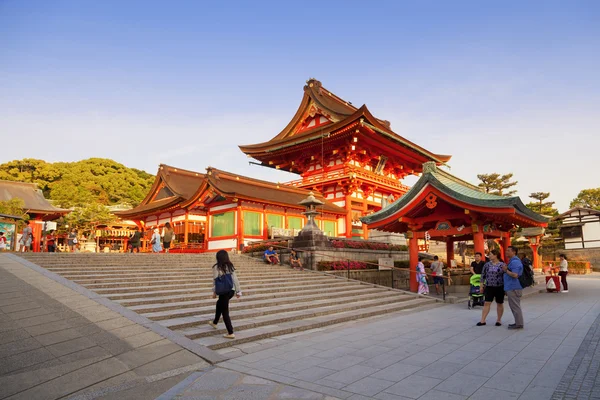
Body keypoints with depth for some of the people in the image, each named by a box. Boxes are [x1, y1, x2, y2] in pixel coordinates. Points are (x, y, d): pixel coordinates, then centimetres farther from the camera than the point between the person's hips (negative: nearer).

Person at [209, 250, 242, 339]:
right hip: (231, 290, 7)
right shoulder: (230, 266, 5)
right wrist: (238, 291, 9)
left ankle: (231, 333, 4)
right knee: (219, 304, 30)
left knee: (225, 312, 3)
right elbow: (235, 279, 4)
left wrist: (214, 292, 3)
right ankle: (214, 323, 48)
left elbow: (215, 281, -9)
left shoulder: (217, 267, -10)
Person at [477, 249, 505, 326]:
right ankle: (483, 320, 0)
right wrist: (481, 285, 7)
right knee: (487, 303, 0)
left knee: (499, 304, 9)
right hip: (489, 287, 2)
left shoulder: (502, 265, -5)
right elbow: (483, 275, 9)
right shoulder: (487, 264, 5)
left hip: (499, 287, -2)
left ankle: (499, 320, 23)